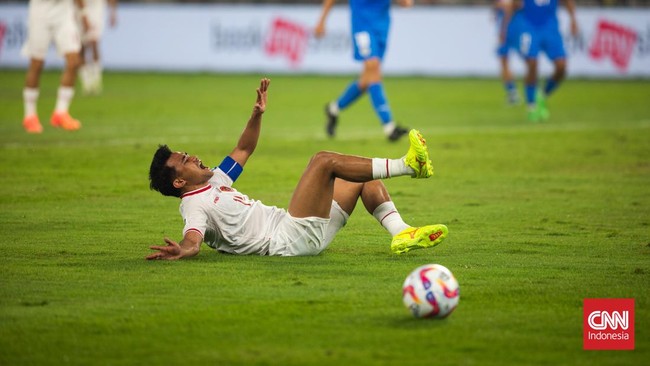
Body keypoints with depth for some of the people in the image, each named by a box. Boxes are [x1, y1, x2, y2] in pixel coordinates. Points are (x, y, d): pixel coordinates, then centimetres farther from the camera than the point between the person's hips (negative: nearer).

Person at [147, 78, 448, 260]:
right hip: (290, 239, -10)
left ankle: (401, 234, -8)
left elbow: (243, 150, 30)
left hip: (299, 232, 10)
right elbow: (193, 239, -29)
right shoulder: (195, 205, -9)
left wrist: (257, 114, 15)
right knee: (324, 160, -17)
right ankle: (407, 165, -12)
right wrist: (183, 250, -53)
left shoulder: (213, 182, 20)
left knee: (365, 180, 10)